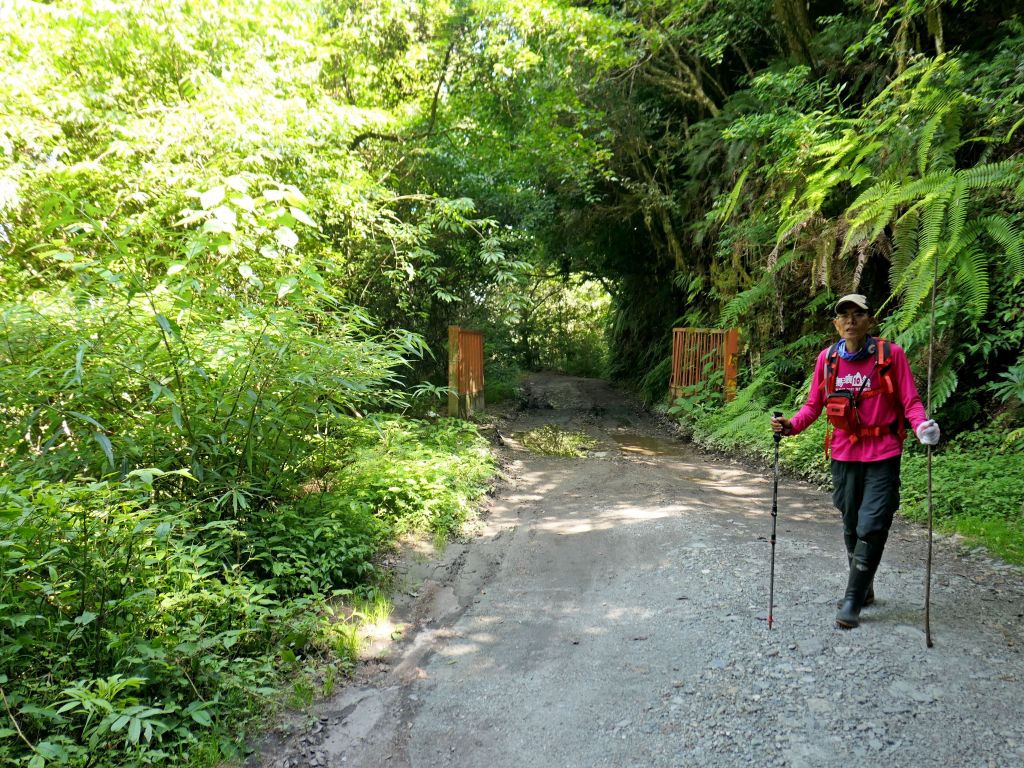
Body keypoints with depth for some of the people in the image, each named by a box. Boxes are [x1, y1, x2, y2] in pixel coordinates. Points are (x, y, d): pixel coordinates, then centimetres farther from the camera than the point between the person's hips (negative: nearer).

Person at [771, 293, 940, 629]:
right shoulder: (827, 358, 0)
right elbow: (814, 405, 6)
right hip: (844, 455, 4)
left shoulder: (891, 354, -8)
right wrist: (791, 425, -11)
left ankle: (853, 601, 4)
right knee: (851, 526, 16)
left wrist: (922, 426, -26)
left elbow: (910, 401, -6)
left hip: (883, 456, -3)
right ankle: (864, 589, 36)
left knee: (871, 528, -7)